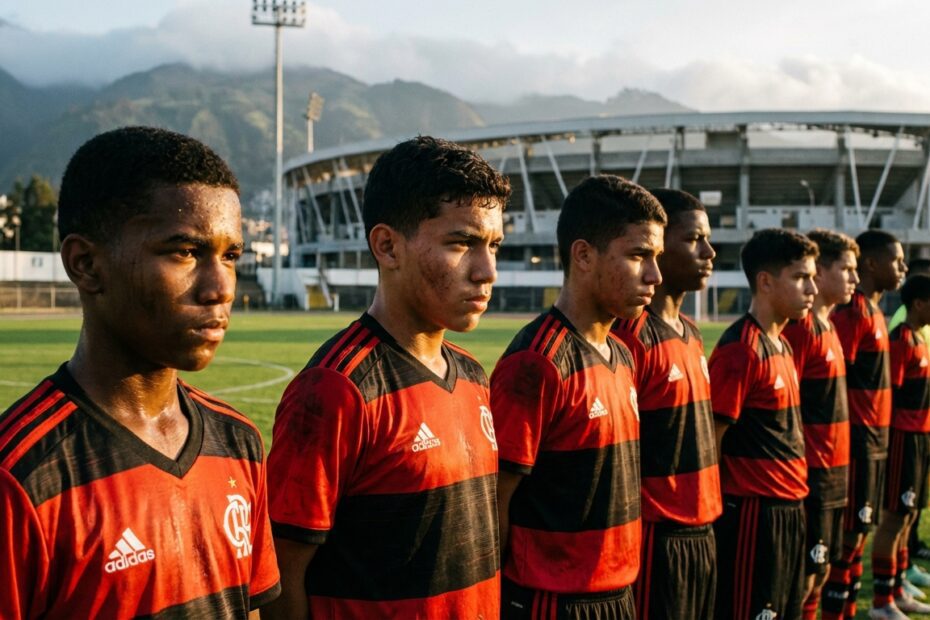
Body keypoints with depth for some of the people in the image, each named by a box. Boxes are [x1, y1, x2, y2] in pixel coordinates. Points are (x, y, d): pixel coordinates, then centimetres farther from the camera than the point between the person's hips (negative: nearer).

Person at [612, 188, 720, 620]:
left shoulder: (691, 333, 11)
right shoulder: (631, 338, -17)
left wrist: (704, 519, 14)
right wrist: (633, 540, -16)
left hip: (700, 533, 8)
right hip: (657, 538, -8)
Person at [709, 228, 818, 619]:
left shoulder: (782, 345, 12)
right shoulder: (740, 351, -17)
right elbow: (709, 443, -16)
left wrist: (792, 498, 14)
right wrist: (718, 512, -12)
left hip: (789, 509, 9)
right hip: (754, 513, -9)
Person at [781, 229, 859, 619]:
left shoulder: (827, 327, 12)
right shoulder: (800, 328, -16)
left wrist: (837, 467, 15)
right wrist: (797, 475, -19)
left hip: (832, 471, 9)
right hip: (810, 473, -9)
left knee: (820, 571, 15)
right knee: (803, 576, -2)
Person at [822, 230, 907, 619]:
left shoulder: (873, 311, 14)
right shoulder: (853, 312, -15)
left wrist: (879, 434, 16)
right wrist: (849, 440, -20)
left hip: (875, 440, 9)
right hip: (859, 440, -9)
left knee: (860, 532, 13)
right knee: (849, 534, -5)